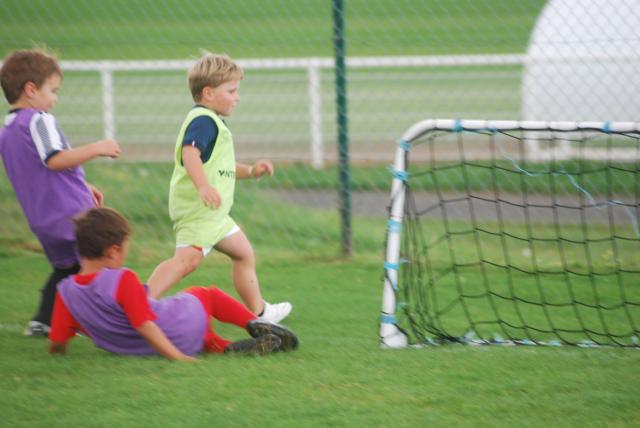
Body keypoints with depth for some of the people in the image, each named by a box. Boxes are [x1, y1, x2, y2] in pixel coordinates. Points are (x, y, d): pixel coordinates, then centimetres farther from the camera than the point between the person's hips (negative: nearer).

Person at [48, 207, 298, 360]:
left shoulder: (66, 292, -9)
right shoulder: (123, 280, -24)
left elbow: (56, 345, -7)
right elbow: (145, 326, -28)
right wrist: (177, 357, -25)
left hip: (137, 349, 5)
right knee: (206, 294, 26)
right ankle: (255, 324, 13)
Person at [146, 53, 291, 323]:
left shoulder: (212, 123, 23)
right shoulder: (203, 121, -12)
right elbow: (190, 152, -31)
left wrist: (250, 171, 24)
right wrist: (203, 185, -45)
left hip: (213, 212, 11)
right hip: (198, 208, -11)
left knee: (243, 253, 22)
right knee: (189, 258, -27)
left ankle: (258, 311, 34)